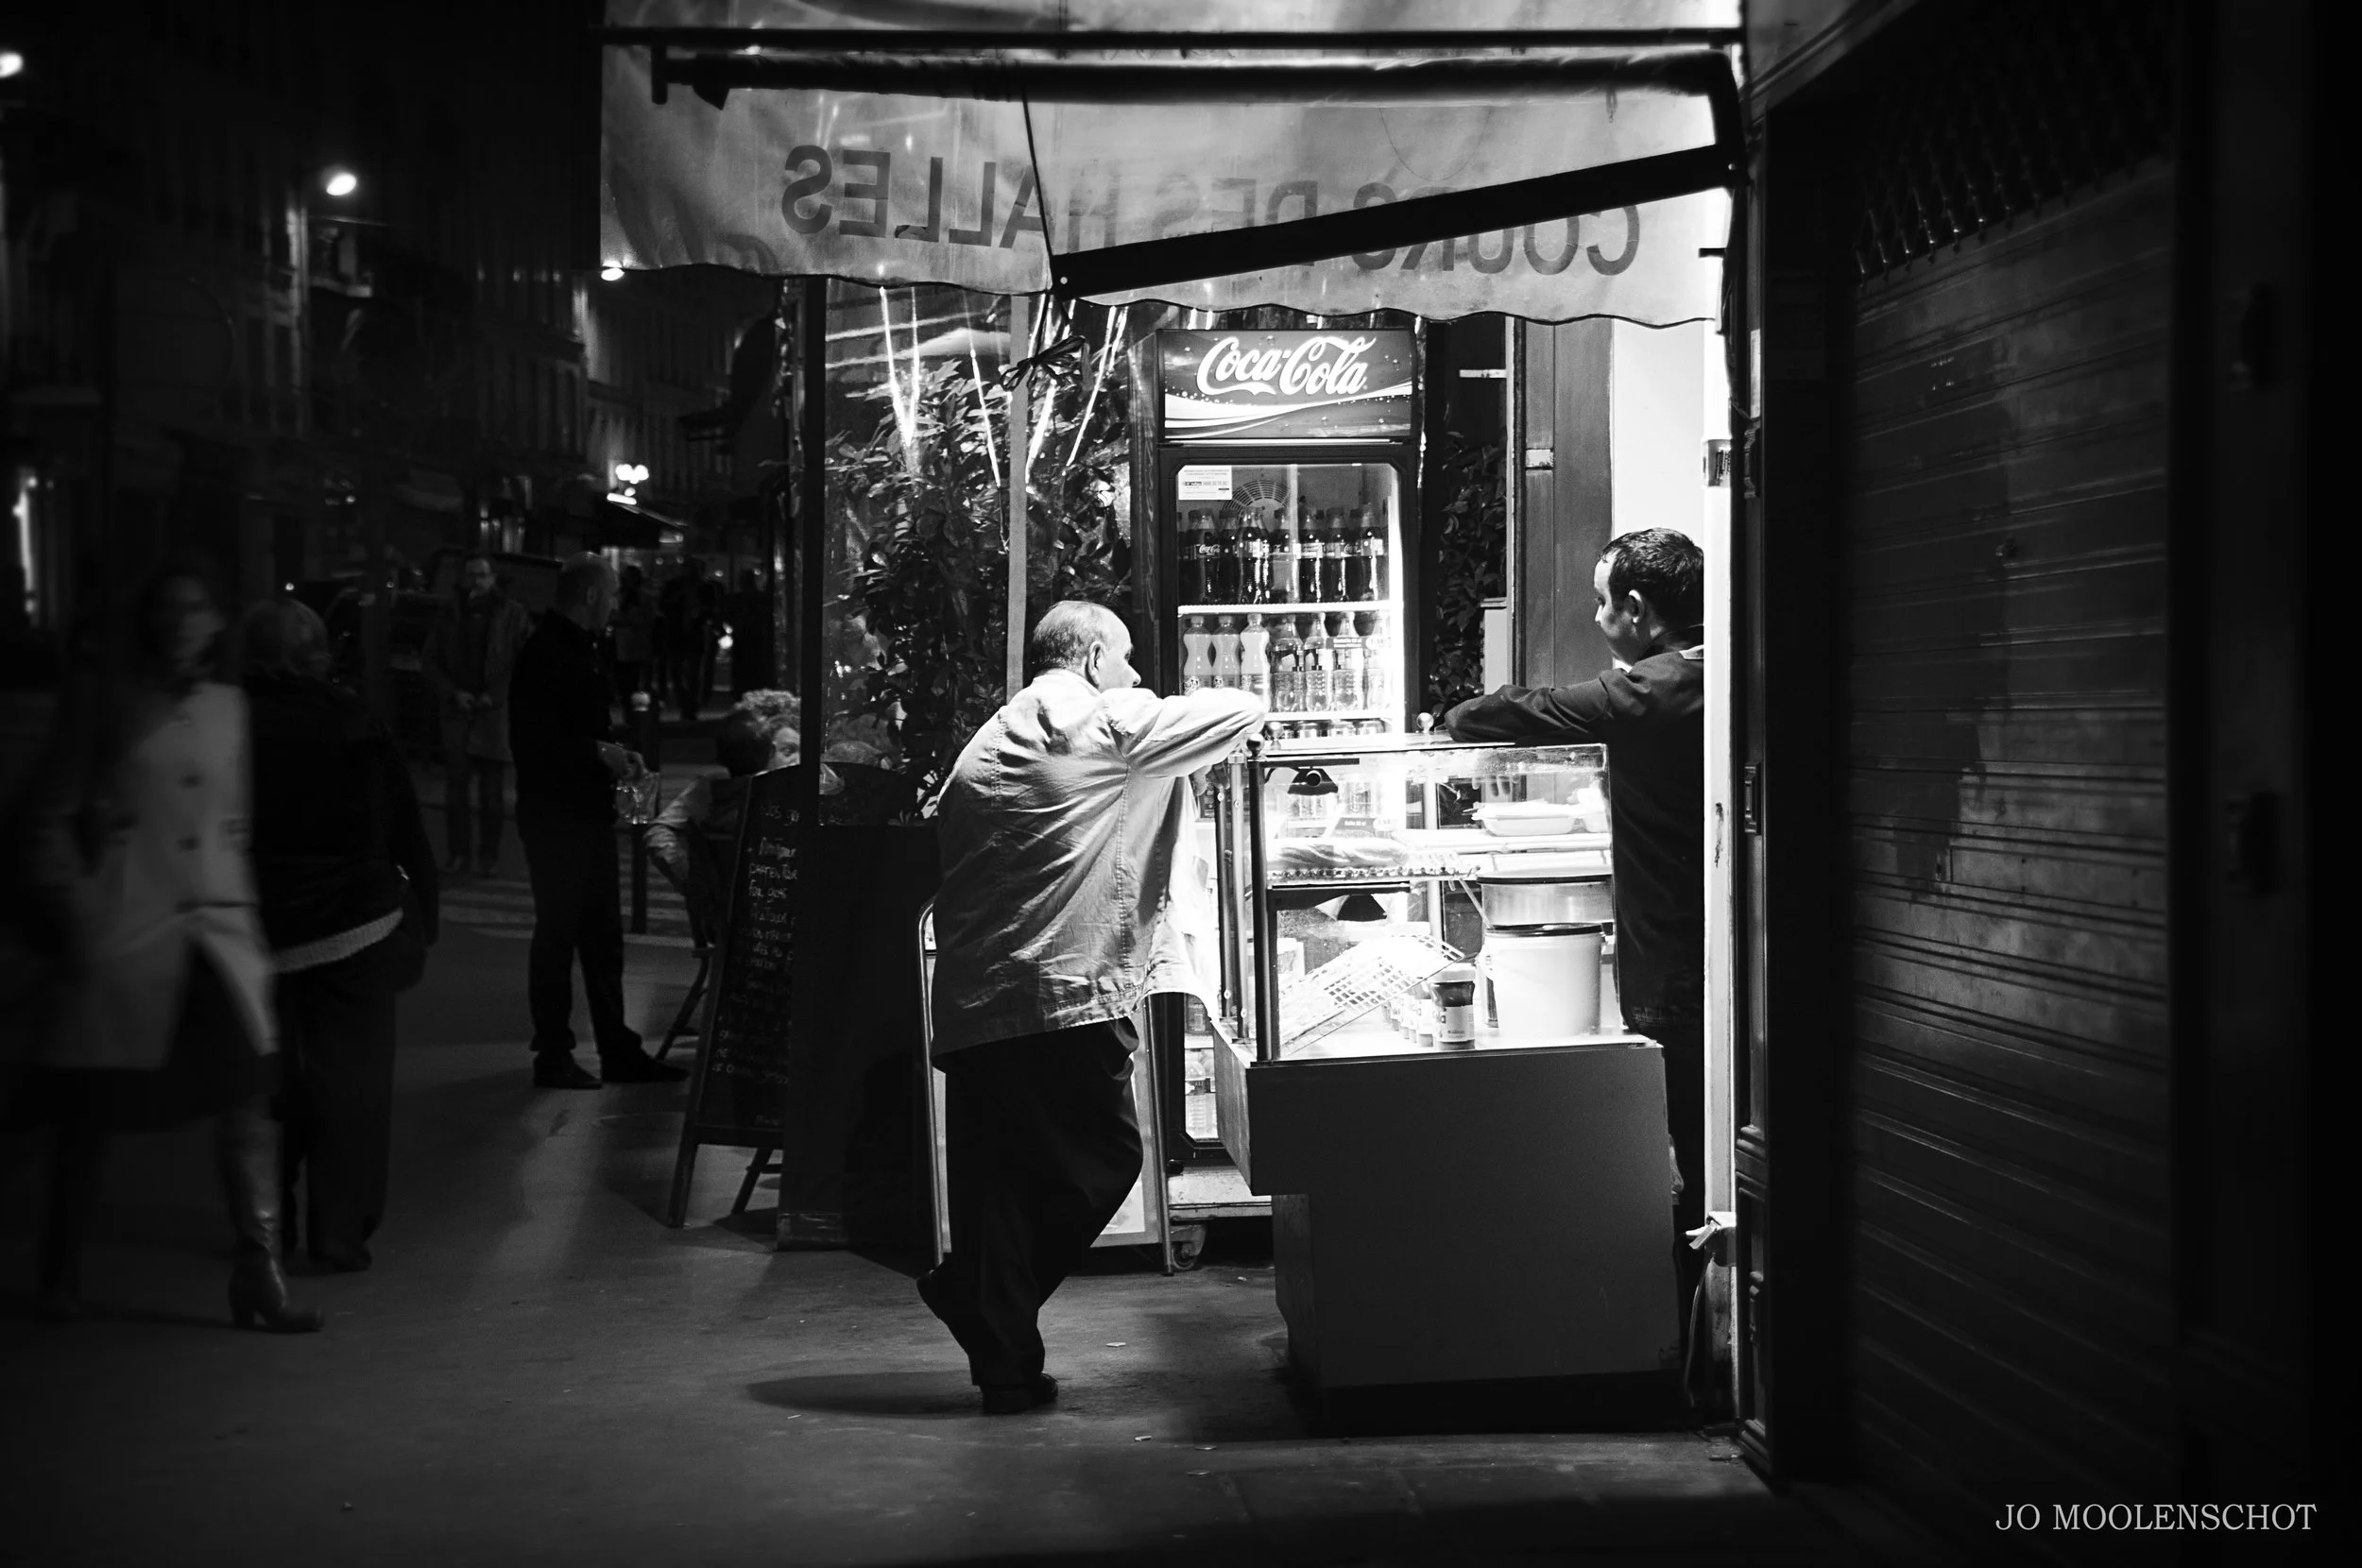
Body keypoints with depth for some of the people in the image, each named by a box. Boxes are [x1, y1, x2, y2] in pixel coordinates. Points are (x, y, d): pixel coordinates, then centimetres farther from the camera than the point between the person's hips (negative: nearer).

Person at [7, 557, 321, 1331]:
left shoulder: (226, 704, 13)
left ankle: (258, 1275, -5)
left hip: (214, 921, 4)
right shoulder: (103, 695, 0)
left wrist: (240, 908, 13)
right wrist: (74, 911, -7)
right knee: (91, 1110, 4)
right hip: (121, 928, -4)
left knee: (249, 1093, -8)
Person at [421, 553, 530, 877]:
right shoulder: (449, 614, 9)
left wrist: (493, 695, -9)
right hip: (457, 709, 2)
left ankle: (489, 854, 6)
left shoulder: (511, 613, 3)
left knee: (492, 787, 0)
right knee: (455, 782, 0)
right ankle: (458, 851, 6)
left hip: (495, 710, -2)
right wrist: (453, 693, -3)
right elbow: (430, 660, 11)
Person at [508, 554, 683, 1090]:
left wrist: (616, 755, 8)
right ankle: (553, 1055, 7)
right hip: (556, 817, -10)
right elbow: (538, 739, -23)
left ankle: (618, 1050, 19)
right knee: (558, 931, -1)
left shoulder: (578, 649, 14)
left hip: (589, 812, 10)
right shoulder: (545, 655, -17)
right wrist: (600, 752, -19)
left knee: (603, 934, 12)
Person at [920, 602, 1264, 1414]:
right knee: (1104, 1156, 4)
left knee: (1000, 1178, 9)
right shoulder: (1103, 723, -1)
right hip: (1062, 993, -8)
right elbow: (1242, 709, 1)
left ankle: (1005, 1363, 10)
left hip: (970, 1004, 8)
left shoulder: (986, 745, 21)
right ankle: (972, 1290, 2)